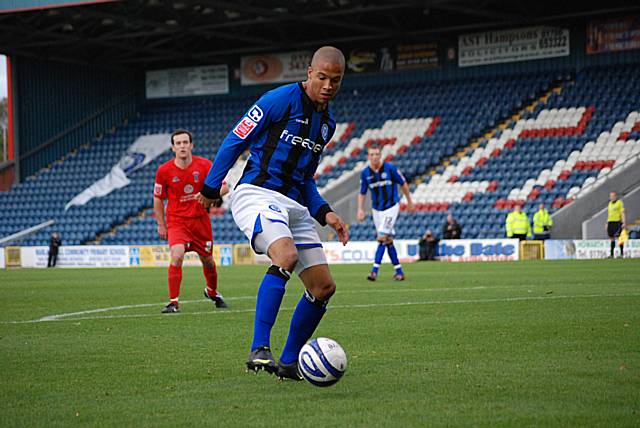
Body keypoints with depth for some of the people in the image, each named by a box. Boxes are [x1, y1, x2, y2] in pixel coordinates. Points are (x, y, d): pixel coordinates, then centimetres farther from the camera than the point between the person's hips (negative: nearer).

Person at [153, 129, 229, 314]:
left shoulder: (204, 165, -8)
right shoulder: (164, 170, -8)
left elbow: (223, 187, -3)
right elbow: (158, 198, 5)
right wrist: (161, 225, 4)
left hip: (200, 219, 2)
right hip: (176, 220, -2)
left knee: (208, 260, 12)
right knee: (177, 256, -23)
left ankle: (212, 292, 42)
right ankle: (173, 302, -16)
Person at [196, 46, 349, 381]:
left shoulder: (327, 123, 17)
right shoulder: (281, 99, -7)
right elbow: (236, 140, -4)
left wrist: (325, 213, 11)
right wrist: (211, 188, -3)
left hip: (294, 204, 8)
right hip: (257, 194, -8)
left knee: (324, 287, 3)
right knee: (286, 256, -35)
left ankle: (288, 363, 16)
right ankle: (259, 351, -36)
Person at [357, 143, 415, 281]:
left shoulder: (390, 168, -11)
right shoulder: (365, 173, -3)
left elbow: (403, 184, 1)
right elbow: (362, 193, 6)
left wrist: (409, 201, 7)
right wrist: (360, 209, -6)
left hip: (391, 208, -4)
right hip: (376, 210, 4)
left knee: (382, 238, -14)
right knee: (388, 240, 7)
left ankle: (375, 270, -17)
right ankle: (399, 271, 15)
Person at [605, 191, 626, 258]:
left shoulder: (620, 202, -4)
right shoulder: (610, 203, 16)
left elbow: (623, 213, -8)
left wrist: (624, 223, -15)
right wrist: (607, 223, 20)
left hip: (617, 222, -7)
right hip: (610, 222, 7)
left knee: (618, 237, -9)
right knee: (611, 238, 7)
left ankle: (622, 253, -3)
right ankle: (611, 254, 9)